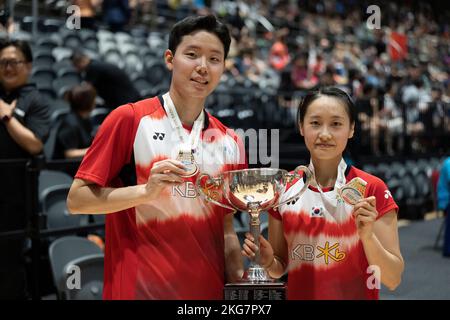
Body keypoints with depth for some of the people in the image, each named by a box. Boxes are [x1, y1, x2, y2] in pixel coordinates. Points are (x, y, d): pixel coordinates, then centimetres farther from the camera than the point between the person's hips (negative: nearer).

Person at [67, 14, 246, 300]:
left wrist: (239, 281, -2)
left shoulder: (230, 142, 6)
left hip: (209, 291, 5)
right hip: (137, 289, -5)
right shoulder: (129, 119, -7)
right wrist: (146, 190, -21)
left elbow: (225, 228, 13)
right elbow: (77, 199, -8)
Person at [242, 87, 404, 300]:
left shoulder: (372, 190, -13)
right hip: (298, 294, 2)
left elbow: (393, 279, -14)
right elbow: (279, 269, 4)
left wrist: (367, 235, -29)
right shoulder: (284, 189, -6)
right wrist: (268, 262, -17)